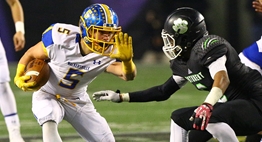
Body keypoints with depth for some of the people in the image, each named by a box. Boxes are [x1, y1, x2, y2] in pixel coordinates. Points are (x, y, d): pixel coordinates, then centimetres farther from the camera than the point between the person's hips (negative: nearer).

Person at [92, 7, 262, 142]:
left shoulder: (208, 46, -19)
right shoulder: (184, 62, 10)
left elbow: (222, 79, -35)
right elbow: (164, 91, 20)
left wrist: (208, 105, -53)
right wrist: (121, 97, 19)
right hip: (232, 105, 10)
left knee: (210, 117, -35)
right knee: (180, 118, 17)